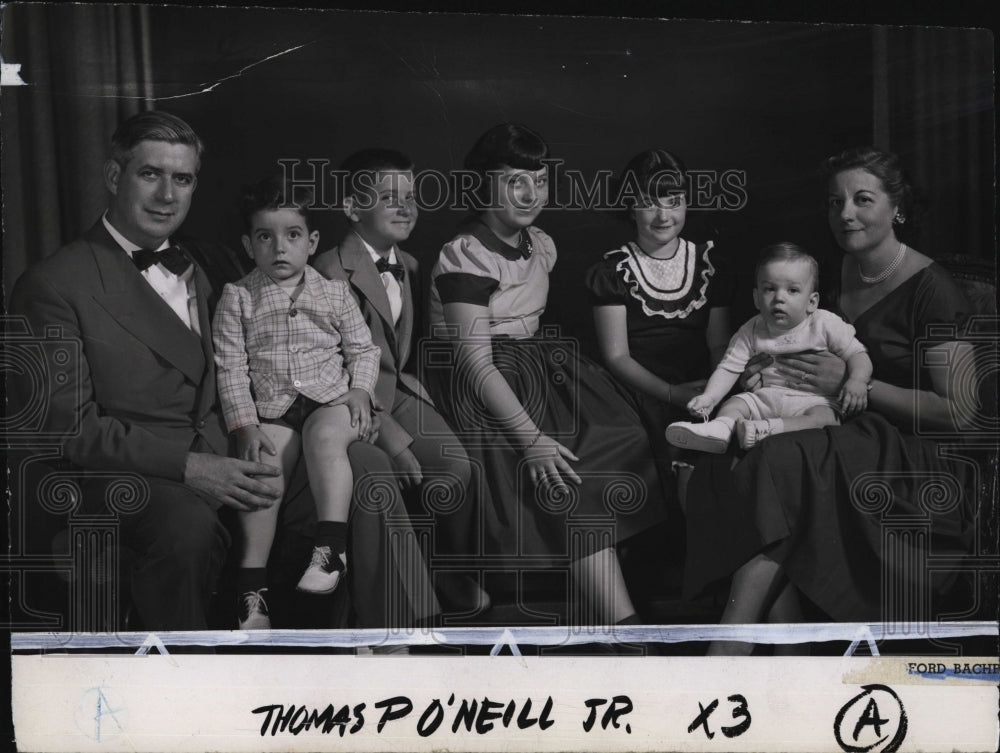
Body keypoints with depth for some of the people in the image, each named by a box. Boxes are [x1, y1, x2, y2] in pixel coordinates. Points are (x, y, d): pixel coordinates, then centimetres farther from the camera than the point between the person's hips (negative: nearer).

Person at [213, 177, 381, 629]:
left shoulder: (334, 293, 10)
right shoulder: (237, 298, 6)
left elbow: (362, 347, 16)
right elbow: (230, 367, 1)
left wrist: (360, 389, -3)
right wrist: (245, 425, -8)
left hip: (332, 399, 0)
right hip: (270, 409, 0)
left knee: (326, 437, -34)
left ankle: (331, 546, -39)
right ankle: (252, 584, -24)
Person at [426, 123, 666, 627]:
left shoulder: (541, 246, 12)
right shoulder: (464, 257, -13)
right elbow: (475, 362, -20)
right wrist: (530, 438, -28)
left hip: (539, 372, 8)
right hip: (480, 394, -8)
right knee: (568, 480, -25)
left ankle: (595, 613, -15)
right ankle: (623, 627, -25)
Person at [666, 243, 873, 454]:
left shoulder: (826, 324, -1)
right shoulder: (752, 331, 6)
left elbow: (857, 355, -1)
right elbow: (729, 368, 3)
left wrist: (857, 381, -23)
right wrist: (709, 397, -15)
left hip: (813, 399, -4)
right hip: (766, 397, 4)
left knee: (824, 418, -33)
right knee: (734, 404, -15)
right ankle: (720, 428, -44)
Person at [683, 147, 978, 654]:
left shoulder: (929, 290, -8)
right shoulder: (844, 271, 14)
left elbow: (958, 413, -13)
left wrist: (853, 383, -16)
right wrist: (774, 372, 7)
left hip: (915, 462, -6)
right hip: (846, 437, 7)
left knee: (781, 466, -34)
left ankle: (727, 653, -33)